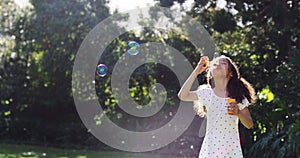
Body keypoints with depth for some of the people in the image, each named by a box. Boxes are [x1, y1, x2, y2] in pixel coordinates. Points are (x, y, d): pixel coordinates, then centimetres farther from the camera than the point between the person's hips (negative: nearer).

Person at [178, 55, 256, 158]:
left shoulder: (238, 96, 3)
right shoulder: (207, 93, 3)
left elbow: (249, 125, 4)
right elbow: (183, 96, -9)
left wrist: (238, 112, -17)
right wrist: (196, 72, -10)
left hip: (231, 149, 0)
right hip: (211, 149, 0)